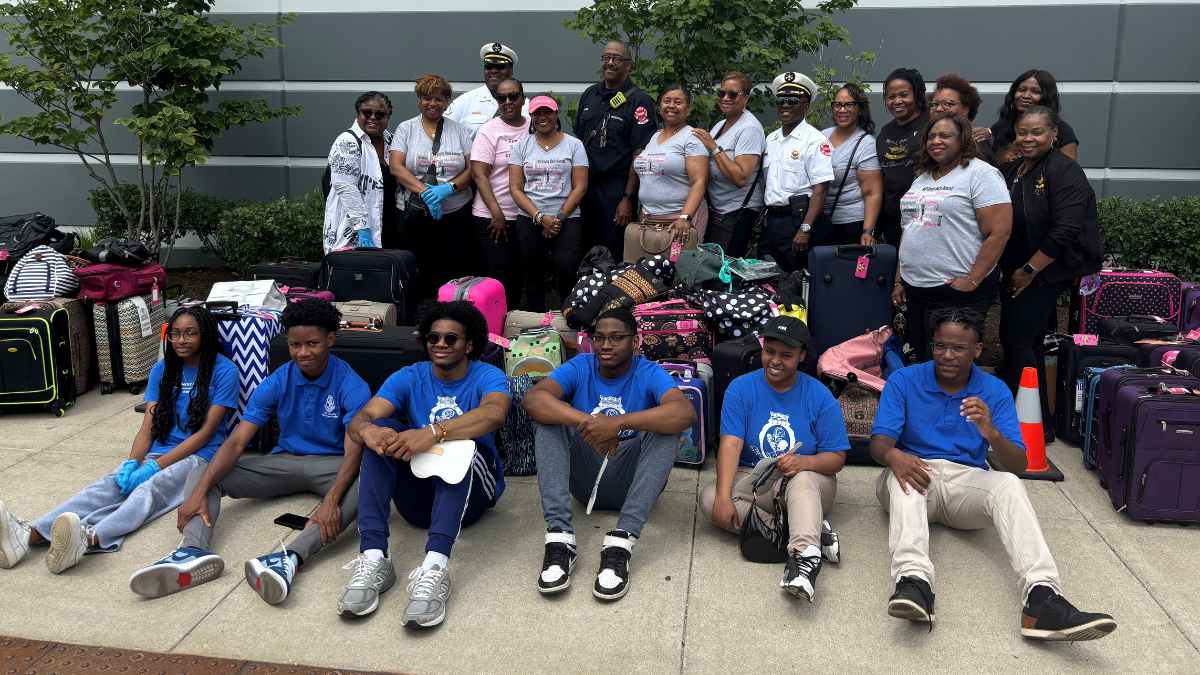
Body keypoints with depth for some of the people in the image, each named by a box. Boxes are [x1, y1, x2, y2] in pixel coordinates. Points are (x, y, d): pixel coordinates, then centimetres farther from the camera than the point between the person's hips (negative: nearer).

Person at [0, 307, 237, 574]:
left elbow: (206, 432, -9)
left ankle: (88, 539, -62)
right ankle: (29, 534, -48)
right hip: (158, 451, 5)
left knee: (149, 489, -34)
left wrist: (156, 466, -17)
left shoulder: (224, 371, -4)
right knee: (108, 485, -24)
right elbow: (148, 425, 6)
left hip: (198, 455, -5)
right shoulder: (162, 370, 13)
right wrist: (132, 463, -15)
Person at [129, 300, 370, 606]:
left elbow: (353, 452, -24)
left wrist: (331, 501, -42)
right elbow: (236, 442, -9)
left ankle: (292, 558, -57)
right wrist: (200, 492, -24)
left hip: (332, 466, -4)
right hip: (285, 462, 4)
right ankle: (195, 550, -41)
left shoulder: (351, 386, -14)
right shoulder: (276, 383, -4)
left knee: (365, 484, -40)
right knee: (201, 473, -12)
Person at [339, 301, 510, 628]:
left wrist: (434, 433, -46)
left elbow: (494, 413, -31)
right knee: (383, 431, -22)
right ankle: (373, 558, -36)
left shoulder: (487, 376, -5)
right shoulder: (409, 378, 3)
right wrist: (367, 430, -40)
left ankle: (435, 567, -50)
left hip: (471, 492, -2)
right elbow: (361, 418, -13)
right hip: (417, 492, 3)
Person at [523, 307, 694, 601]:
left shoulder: (648, 373, -7)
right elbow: (533, 399, -22)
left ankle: (620, 543, -36)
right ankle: (559, 537, -32)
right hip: (583, 478, 2)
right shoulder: (579, 367, -2)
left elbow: (686, 413, -29)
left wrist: (618, 423, -39)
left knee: (666, 426, -26)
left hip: (629, 481, -1)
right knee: (548, 418, -19)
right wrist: (586, 422, -36)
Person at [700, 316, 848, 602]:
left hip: (808, 481, -2)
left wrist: (804, 462, -30)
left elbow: (837, 458, -6)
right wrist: (724, 497, -29)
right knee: (710, 498, -27)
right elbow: (731, 444, -16)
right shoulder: (741, 388, -4)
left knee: (802, 479, -37)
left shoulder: (819, 396, -4)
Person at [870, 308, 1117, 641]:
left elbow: (1018, 465, -4)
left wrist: (992, 433, -27)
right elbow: (879, 441, -8)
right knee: (904, 477, -37)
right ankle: (913, 580, -57)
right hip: (917, 474, -1)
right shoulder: (903, 381, 1)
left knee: (1009, 485, -31)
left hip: (968, 481, 1)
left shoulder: (995, 391, 4)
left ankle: (1042, 597, -48)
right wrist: (894, 456, -35)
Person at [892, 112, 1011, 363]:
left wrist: (972, 281, -18)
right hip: (914, 289, 7)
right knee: (920, 359, 14)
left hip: (956, 290, -7)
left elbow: (999, 232, -14)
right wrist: (900, 280, 15)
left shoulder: (981, 174, -7)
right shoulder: (922, 177, 16)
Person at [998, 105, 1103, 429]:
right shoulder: (1012, 170, 10)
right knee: (1028, 344, 14)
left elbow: (1065, 232, -22)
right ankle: (1039, 419, 27)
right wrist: (1012, 270, 9)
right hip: (1016, 272, 8)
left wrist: (1029, 270, -17)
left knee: (1018, 344, -6)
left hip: (1045, 273, -8)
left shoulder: (1064, 171, -14)